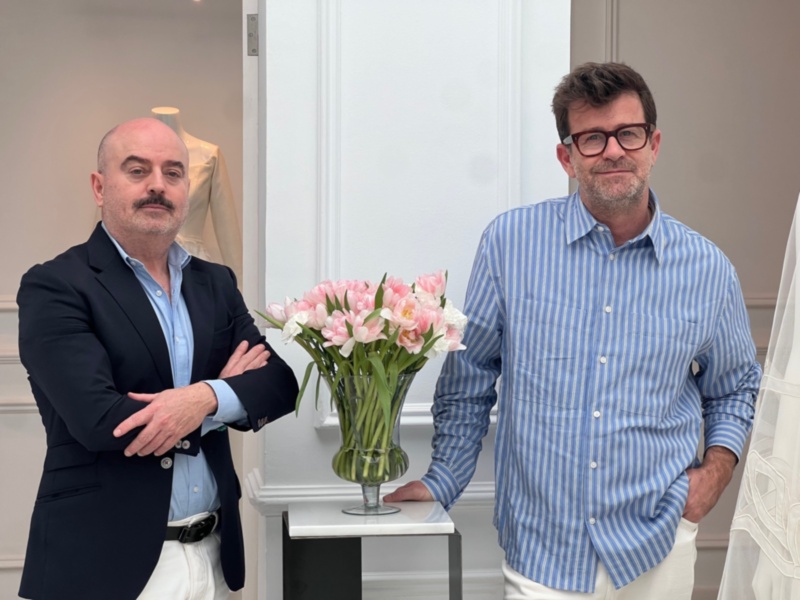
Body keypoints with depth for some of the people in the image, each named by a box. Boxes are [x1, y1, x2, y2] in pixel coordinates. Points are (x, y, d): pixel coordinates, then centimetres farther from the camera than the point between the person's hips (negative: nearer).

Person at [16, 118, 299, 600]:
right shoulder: (54, 287, -9)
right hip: (106, 561, -5)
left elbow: (281, 379, 0)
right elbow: (97, 419, -20)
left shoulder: (216, 283, 9)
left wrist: (206, 398, -20)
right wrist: (226, 389, -9)